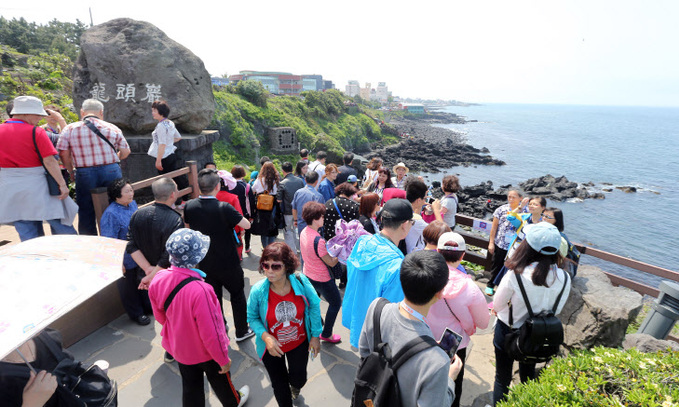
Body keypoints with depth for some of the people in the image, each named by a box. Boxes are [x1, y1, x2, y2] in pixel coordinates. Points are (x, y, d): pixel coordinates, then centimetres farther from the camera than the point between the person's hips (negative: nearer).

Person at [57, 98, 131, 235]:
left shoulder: (69, 129, 2)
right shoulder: (112, 128, 3)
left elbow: (63, 153, 0)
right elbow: (125, 152, 6)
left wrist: (71, 172, 13)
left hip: (85, 174, -1)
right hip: (112, 172, 1)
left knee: (86, 214, 12)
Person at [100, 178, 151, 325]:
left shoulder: (132, 204, -2)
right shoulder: (111, 214, -25)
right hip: (126, 260, -7)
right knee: (128, 286, 14)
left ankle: (148, 306, 43)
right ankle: (136, 313, 33)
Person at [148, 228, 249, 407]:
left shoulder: (158, 280, -20)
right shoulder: (199, 290, -40)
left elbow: (160, 316, -1)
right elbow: (210, 333, -30)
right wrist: (224, 360, -14)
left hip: (179, 348, 5)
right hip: (205, 352, -4)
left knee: (190, 387, 25)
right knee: (220, 380, 25)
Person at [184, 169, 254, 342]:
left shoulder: (189, 206, -10)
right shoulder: (224, 208, -26)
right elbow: (247, 225, -18)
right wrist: (232, 218, -1)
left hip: (205, 264, 4)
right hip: (228, 263, -4)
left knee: (213, 298, 19)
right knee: (237, 295, 16)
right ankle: (241, 331, 29)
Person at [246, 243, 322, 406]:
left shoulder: (301, 282, -25)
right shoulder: (257, 291, -26)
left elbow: (314, 305, -9)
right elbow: (252, 318, -9)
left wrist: (315, 336, -4)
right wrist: (265, 337, -26)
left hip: (299, 343, 1)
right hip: (272, 347, -1)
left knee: (299, 379, 26)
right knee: (279, 386, 20)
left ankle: (295, 386, 65)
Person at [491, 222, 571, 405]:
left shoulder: (515, 275, -32)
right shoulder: (564, 278, -19)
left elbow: (497, 305, -17)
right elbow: (556, 310, -3)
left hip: (508, 331, -4)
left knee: (502, 378, 19)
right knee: (528, 374, 31)